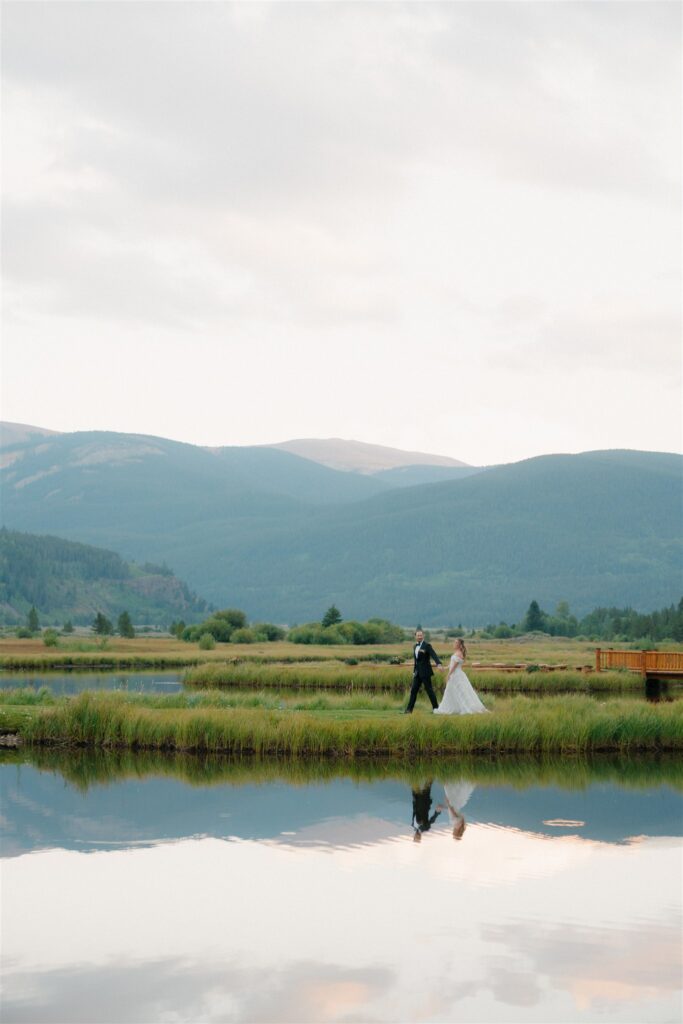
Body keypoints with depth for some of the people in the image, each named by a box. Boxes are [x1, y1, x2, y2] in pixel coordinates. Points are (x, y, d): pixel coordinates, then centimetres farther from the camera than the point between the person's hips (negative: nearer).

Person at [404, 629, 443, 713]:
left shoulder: (427, 646, -10)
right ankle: (409, 709, 6)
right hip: (417, 672, 7)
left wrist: (439, 664, -39)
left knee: (429, 690, -3)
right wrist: (414, 671, 19)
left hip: (425, 672, -7)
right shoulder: (415, 646, 14)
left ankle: (436, 708, 6)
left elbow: (434, 655, -23)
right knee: (413, 690, 5)